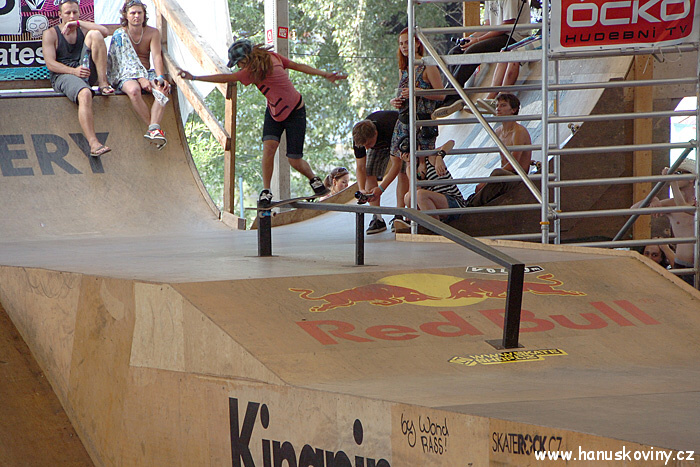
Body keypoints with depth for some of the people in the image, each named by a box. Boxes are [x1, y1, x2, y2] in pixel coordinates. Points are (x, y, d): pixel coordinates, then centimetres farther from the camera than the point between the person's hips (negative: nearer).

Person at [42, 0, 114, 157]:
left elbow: (105, 32, -1)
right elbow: (50, 64, -4)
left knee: (94, 34, -14)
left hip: (86, 73, 4)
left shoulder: (83, 30, 20)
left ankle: (103, 84, -22)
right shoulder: (51, 34, 8)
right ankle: (93, 144, -50)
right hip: (62, 76, -4)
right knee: (85, 94, -40)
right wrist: (73, 71, -19)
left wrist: (78, 23, -2)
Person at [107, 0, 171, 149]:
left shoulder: (153, 33, 7)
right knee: (134, 90, -38)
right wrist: (141, 79, -24)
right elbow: (127, 60, -10)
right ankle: (154, 128, -36)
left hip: (147, 73, 3)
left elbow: (156, 57, -5)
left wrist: (159, 78, -23)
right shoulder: (120, 34, -1)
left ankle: (153, 129, -48)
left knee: (162, 89, -31)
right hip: (126, 75, -3)